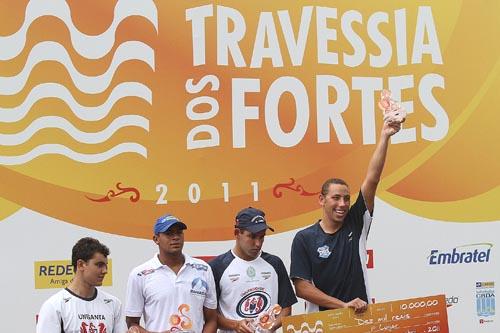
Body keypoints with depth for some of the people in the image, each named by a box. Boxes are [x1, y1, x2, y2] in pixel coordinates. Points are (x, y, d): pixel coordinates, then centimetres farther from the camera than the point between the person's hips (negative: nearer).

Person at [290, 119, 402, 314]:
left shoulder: (356, 225, 2)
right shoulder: (304, 239, -4)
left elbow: (372, 180, -5)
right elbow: (301, 287, -9)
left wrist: (384, 137, -11)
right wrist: (343, 305, -16)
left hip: (361, 318, 2)